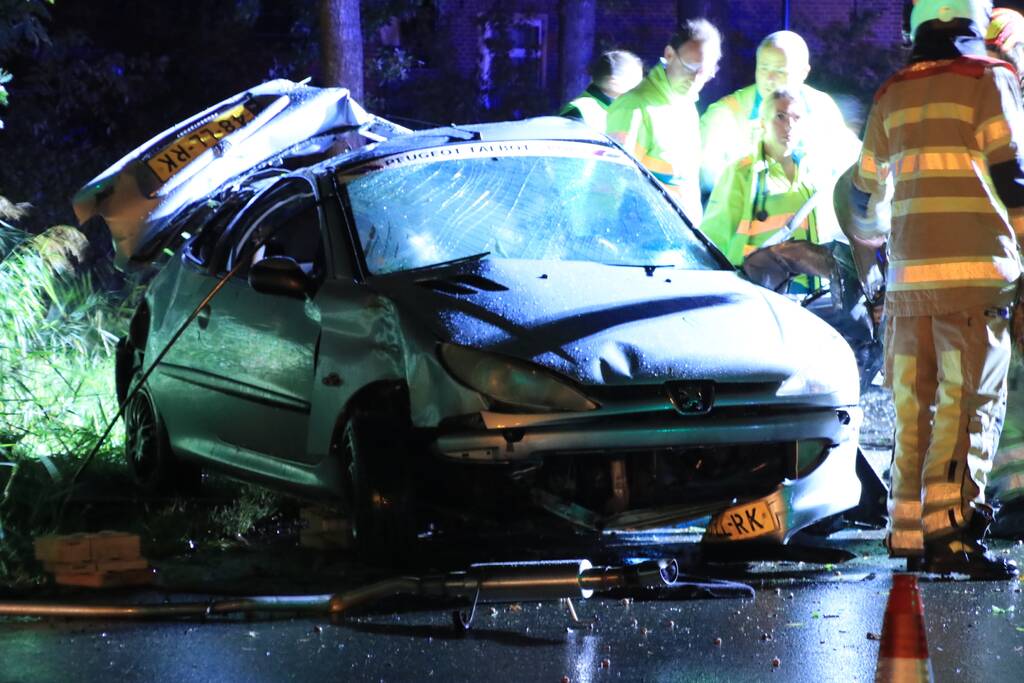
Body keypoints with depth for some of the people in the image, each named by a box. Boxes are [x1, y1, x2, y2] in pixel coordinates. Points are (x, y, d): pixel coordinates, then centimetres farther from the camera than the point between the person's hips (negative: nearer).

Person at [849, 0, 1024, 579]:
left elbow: (866, 194, 25)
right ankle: (952, 531, -16)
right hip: (975, 271, -5)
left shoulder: (891, 95, 16)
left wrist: (873, 237, 45)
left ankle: (910, 535, 9)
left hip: (908, 274, 5)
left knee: (915, 407, 10)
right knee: (970, 403, -7)